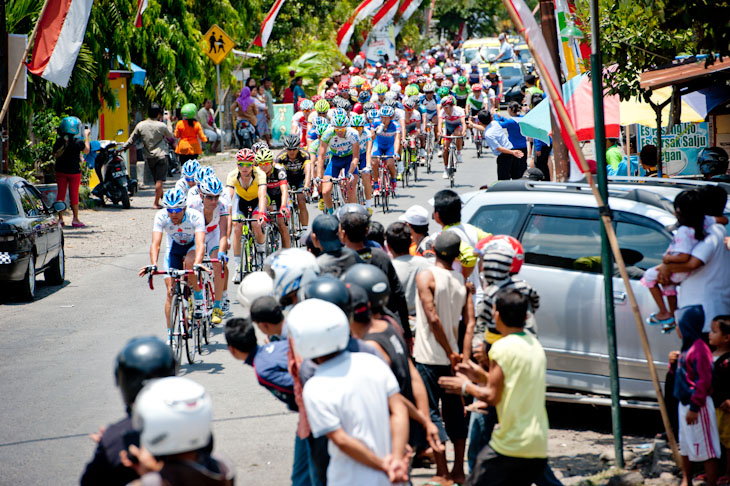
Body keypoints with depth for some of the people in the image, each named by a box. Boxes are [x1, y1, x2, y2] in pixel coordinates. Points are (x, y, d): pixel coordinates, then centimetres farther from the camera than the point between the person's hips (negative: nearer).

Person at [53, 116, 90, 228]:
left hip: (60, 171, 3)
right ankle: (75, 220, 6)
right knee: (74, 194, 4)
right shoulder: (78, 142, -14)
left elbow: (54, 155, 4)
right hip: (74, 171, -3)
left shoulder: (58, 141, -5)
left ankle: (60, 218, 10)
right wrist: (86, 136, 12)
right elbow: (87, 150, 4)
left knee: (61, 193, 9)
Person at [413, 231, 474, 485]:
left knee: (431, 412, 0)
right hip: (451, 358, 5)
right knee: (455, 412, 13)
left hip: (428, 357, -5)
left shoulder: (425, 276, -11)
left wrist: (451, 353, -10)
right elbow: (470, 323, -1)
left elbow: (433, 318, -17)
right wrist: (464, 358, -4)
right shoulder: (462, 280, 5)